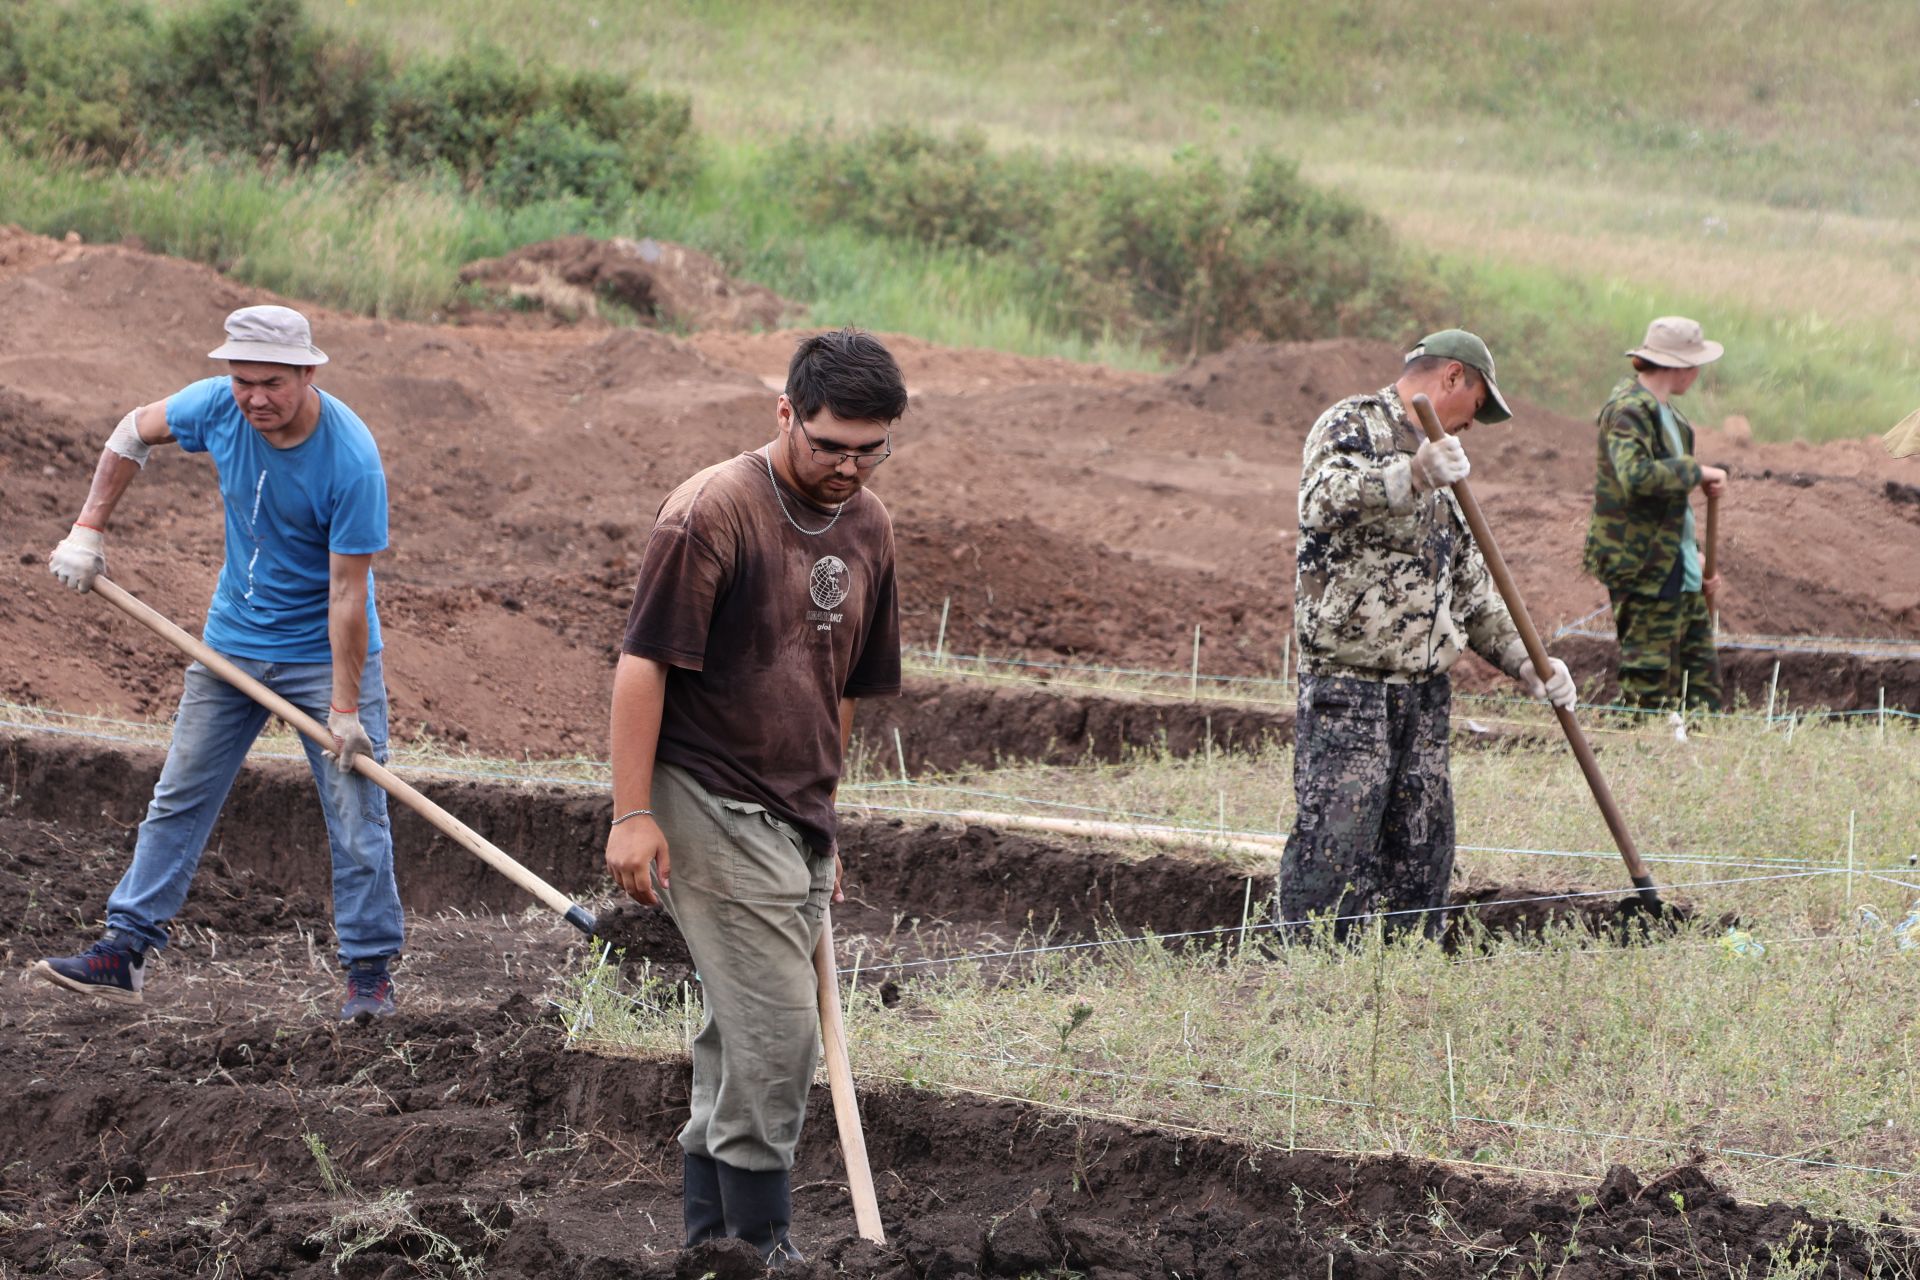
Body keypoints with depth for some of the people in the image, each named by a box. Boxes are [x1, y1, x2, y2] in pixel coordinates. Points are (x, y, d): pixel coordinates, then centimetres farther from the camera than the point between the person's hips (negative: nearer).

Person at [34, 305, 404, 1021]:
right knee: (179, 799, 6)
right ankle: (125, 950, 10)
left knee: (356, 813, -6)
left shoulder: (351, 461, -28)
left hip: (327, 654, -5)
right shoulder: (219, 406, -14)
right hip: (232, 642, 5)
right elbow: (136, 431, 8)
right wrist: (89, 529, 3)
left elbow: (347, 590, -26)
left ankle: (370, 970, 4)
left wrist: (345, 707, -25)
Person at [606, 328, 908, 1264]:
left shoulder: (868, 528, 10)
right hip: (714, 810, -8)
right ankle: (762, 1247, -6)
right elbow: (643, 663, -14)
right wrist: (632, 815, -18)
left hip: (796, 820, 8)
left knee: (743, 1038, 12)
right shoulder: (713, 512, -14)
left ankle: (709, 1235, 20)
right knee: (774, 1032, -12)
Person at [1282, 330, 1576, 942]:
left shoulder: (1438, 464, 25)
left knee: (1421, 848, 7)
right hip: (1347, 683, -9)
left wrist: (1524, 662, 15)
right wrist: (1411, 476, -43)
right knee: (1333, 845, -12)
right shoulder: (1352, 425, -4)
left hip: (1425, 688, 9)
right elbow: (1325, 499, -28)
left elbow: (1472, 587, 28)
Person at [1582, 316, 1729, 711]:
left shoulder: (1663, 410, 16)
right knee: (1650, 683, -6)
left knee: (1703, 675, 11)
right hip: (1645, 571, -10)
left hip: (1679, 571, 10)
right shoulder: (1628, 411, -15)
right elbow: (1636, 475, -35)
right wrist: (1698, 472, -22)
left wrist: (1695, 553, 18)